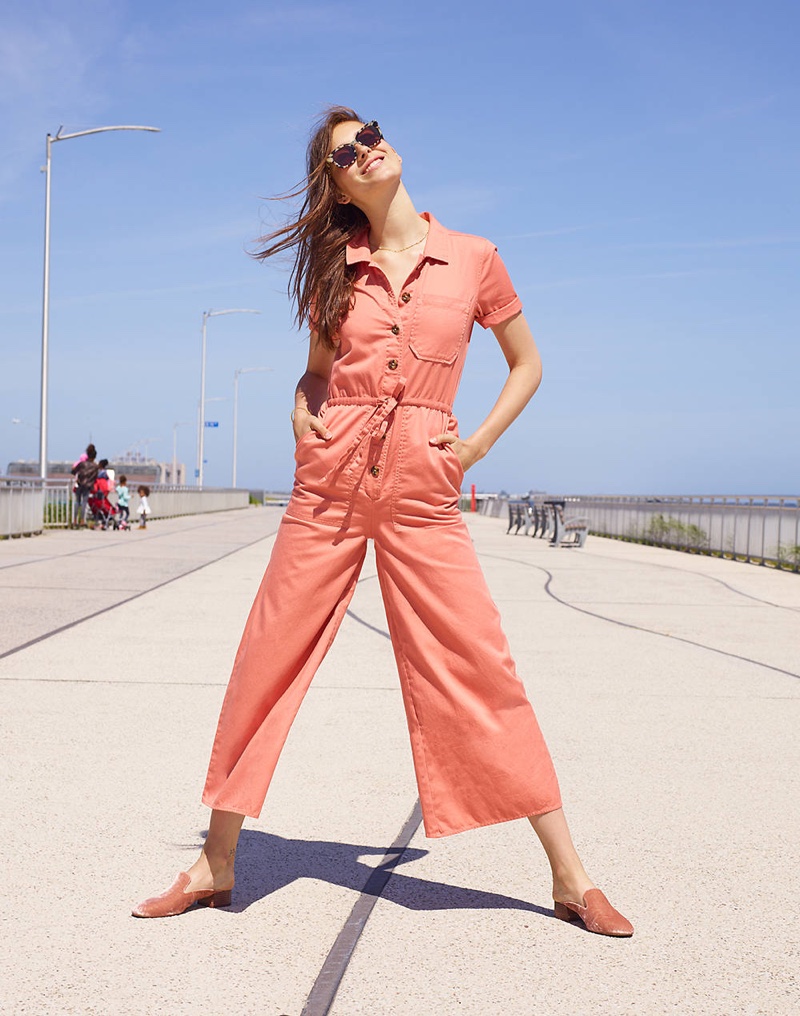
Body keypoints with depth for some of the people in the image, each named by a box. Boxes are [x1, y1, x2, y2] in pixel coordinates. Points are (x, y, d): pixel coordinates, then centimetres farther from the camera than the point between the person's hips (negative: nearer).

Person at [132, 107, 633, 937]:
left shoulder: (472, 259, 5)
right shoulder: (334, 269, 10)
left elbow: (526, 364, 15)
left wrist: (477, 445, 3)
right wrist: (303, 415, 2)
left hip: (422, 493, -2)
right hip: (330, 480, 2)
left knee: (479, 671, -5)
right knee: (265, 662, 2)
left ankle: (570, 878, 7)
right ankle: (216, 865, 17)